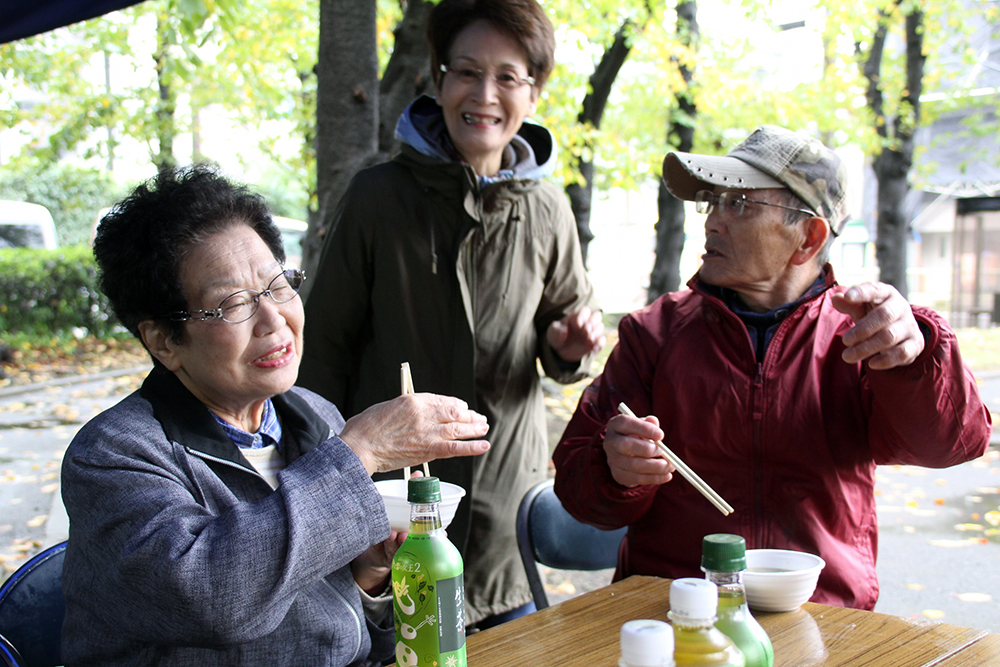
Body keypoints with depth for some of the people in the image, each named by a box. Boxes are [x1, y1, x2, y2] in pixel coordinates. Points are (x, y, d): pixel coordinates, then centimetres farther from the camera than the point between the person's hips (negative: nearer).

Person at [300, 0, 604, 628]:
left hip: (508, 497, 3)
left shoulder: (547, 210, 0)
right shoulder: (379, 195, -7)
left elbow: (572, 314, 16)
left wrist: (572, 347, -8)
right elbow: (327, 343, 1)